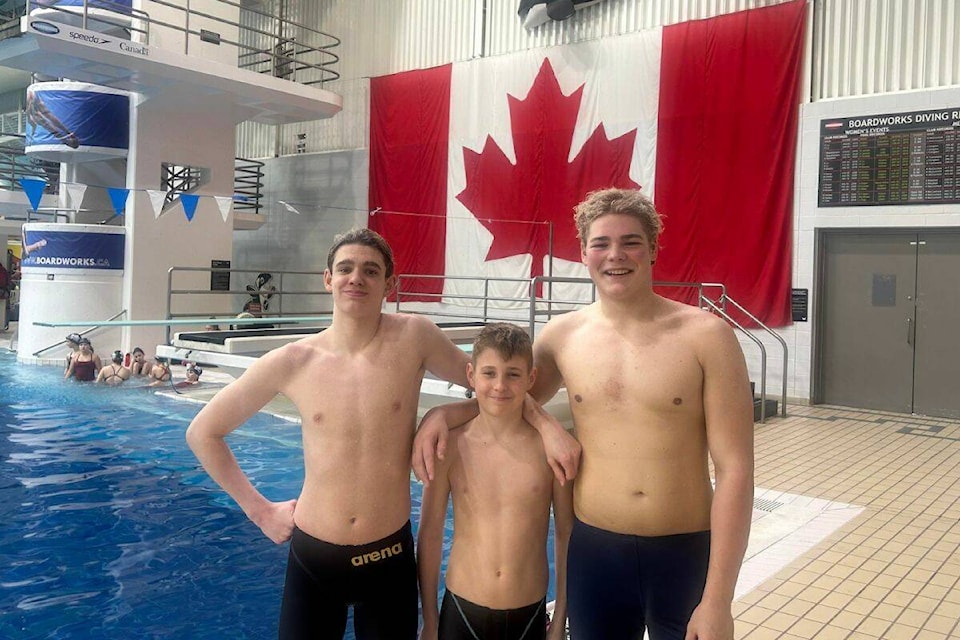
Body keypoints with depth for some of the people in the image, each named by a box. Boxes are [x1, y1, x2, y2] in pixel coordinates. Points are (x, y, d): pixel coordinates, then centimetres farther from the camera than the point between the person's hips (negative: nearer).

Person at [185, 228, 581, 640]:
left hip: (391, 558, 0)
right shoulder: (292, 362, -6)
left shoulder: (413, 337, -8)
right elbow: (203, 432, 6)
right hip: (312, 558, 0)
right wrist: (259, 510, 3)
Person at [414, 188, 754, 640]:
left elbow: (735, 469, -10)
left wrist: (717, 600, -13)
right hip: (592, 551, 3)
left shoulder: (706, 335, -9)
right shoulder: (561, 336, -1)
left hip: (685, 554, -2)